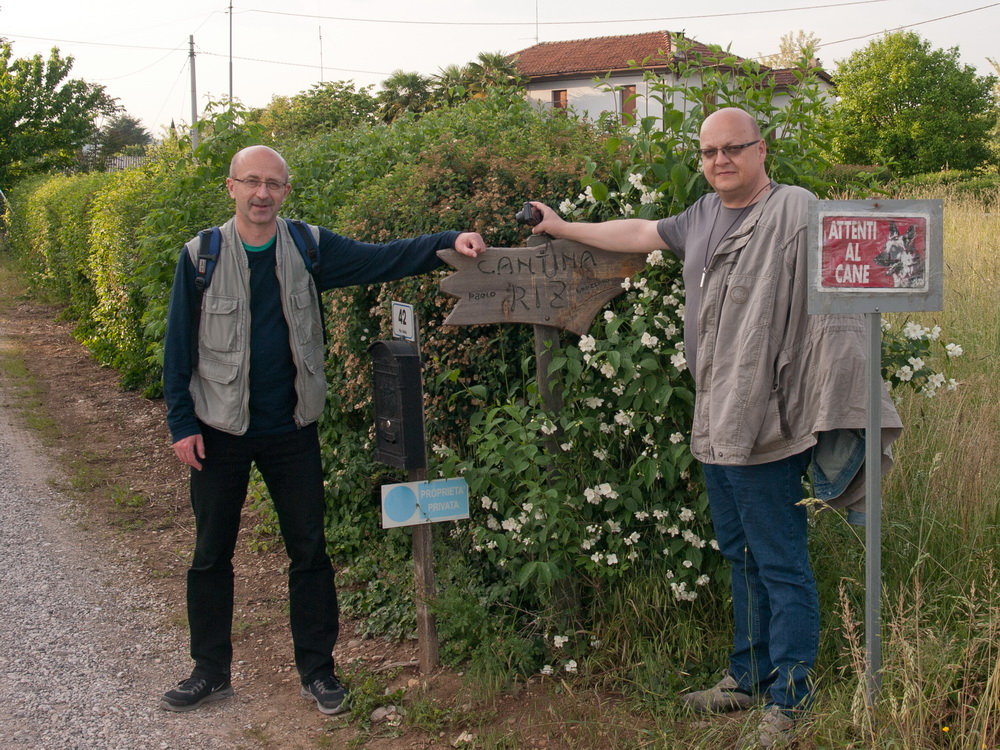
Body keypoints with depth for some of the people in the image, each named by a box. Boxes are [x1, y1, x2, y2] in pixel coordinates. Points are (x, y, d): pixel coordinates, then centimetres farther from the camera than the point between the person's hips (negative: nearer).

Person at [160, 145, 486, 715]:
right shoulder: (201, 257, -5)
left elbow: (381, 260, -11)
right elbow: (179, 345, -1)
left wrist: (449, 242, -26)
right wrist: (182, 423, -4)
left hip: (292, 429, 1)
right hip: (220, 431, 0)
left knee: (310, 551, 8)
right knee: (212, 554, 9)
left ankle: (317, 669, 23)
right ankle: (211, 672, 25)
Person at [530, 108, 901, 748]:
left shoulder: (794, 211, -13)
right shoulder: (704, 215, 13)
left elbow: (835, 305, -19)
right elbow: (639, 233, 29)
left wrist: (834, 424, -23)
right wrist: (565, 228, 37)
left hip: (767, 426, -8)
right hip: (715, 425, 9)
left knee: (781, 565, 0)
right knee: (742, 558, 19)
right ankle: (749, 679, 33)